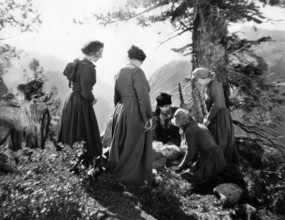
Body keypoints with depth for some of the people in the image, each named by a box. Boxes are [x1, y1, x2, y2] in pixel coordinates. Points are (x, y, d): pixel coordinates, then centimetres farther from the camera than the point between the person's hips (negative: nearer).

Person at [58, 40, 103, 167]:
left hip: (71, 99, 10)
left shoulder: (77, 62, 7)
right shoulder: (86, 67, -22)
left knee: (71, 133, 21)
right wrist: (93, 100, -4)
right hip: (80, 104, -10)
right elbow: (86, 93, -25)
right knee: (82, 136, 4)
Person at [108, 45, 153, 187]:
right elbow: (143, 96, -20)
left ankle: (114, 169, 37)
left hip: (121, 112, 8)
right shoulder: (137, 72, -14)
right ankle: (128, 178, 20)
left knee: (121, 144, 21)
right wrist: (149, 116, -15)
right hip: (136, 114, -8)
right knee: (134, 147, 6)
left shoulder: (119, 73, 10)